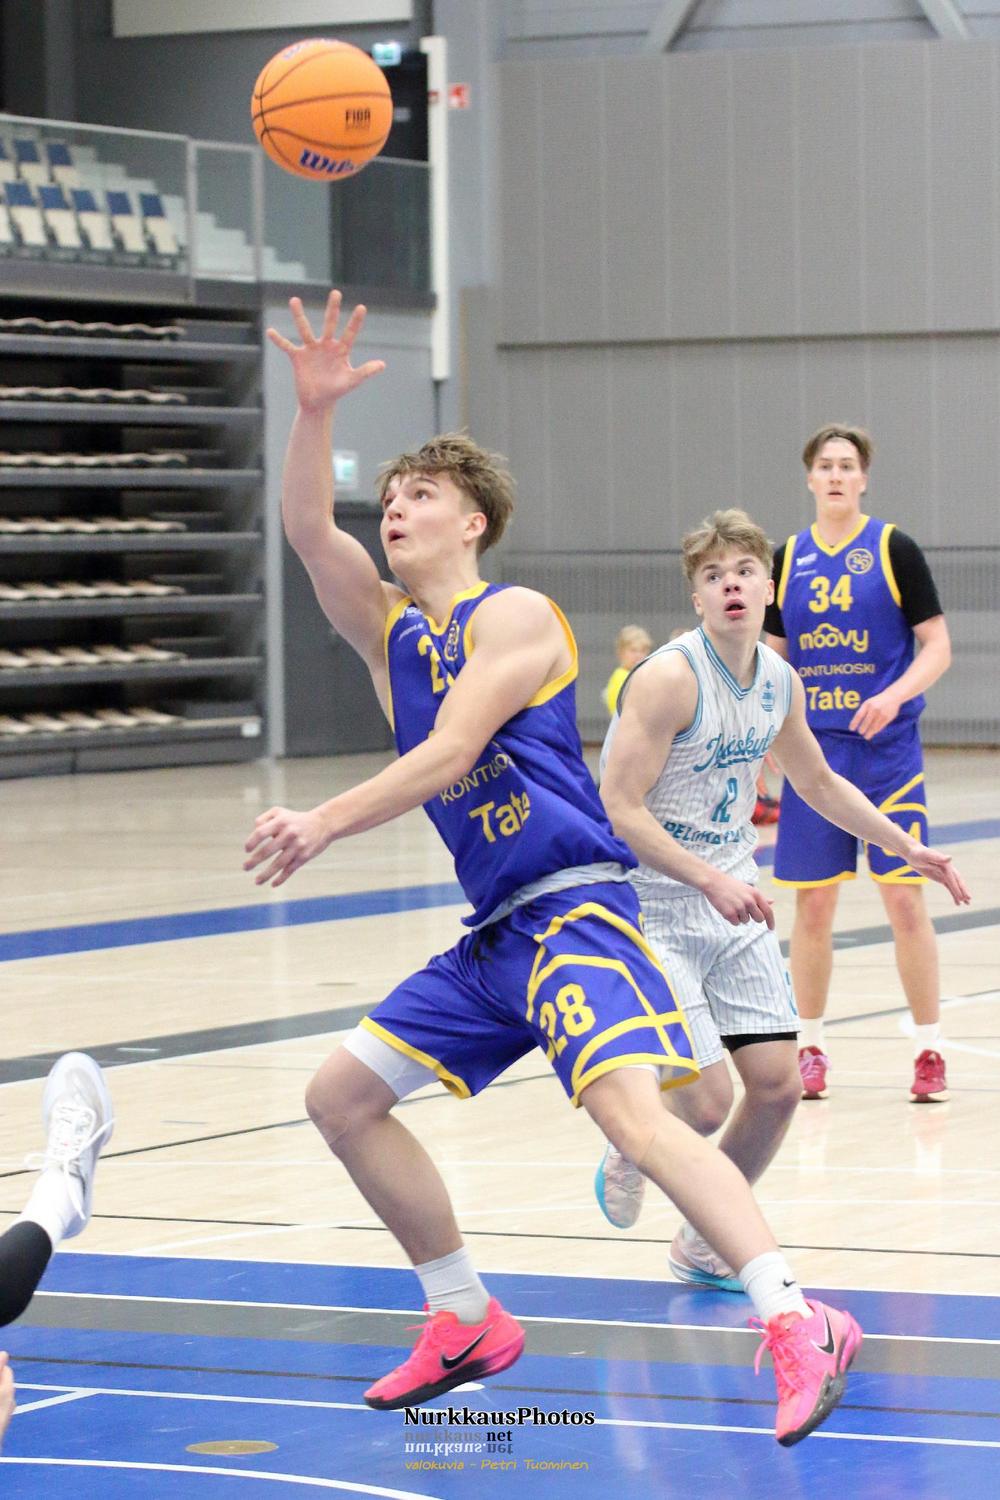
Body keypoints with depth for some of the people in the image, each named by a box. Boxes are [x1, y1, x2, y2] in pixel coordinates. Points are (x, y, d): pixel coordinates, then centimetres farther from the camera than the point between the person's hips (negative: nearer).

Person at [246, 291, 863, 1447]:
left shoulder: (514, 615, -5)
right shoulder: (387, 630, 15)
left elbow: (447, 756, -16)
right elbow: (307, 529, 0)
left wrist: (323, 826, -22)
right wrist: (315, 409, -12)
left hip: (572, 908, -9)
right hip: (493, 931, 9)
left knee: (632, 1113, -27)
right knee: (342, 1095, 9)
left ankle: (798, 1326, -32)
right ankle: (466, 1322, 17)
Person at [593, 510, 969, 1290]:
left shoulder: (780, 682, 4)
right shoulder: (670, 677, -19)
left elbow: (819, 782, 23)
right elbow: (618, 810, -23)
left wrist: (908, 847, 20)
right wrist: (711, 880, -30)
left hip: (734, 905, 7)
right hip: (653, 909, -7)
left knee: (777, 1084, 0)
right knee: (706, 1103, -13)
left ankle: (705, 1244, 21)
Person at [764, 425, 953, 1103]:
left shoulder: (894, 549, -3)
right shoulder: (789, 559, 8)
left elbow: (938, 647, -4)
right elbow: (775, 658, 15)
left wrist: (894, 696, -20)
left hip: (887, 749, -3)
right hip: (814, 748, 3)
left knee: (904, 898, -6)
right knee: (813, 903, 4)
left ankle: (930, 1051, 4)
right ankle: (811, 1048, 16)